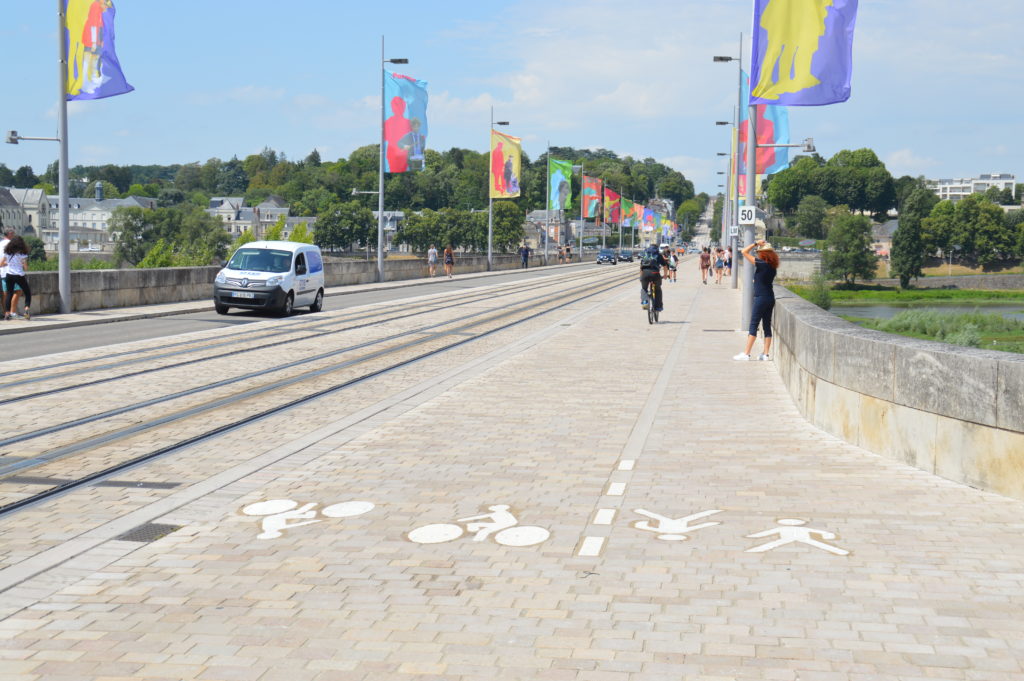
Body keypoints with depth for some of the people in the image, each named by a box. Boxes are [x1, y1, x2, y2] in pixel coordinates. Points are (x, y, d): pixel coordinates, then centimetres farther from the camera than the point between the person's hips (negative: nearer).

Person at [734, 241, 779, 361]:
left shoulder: (761, 264, -13)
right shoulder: (772, 266, 6)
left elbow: (744, 252, -10)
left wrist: (756, 243, -2)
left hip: (761, 298, -7)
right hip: (770, 298, 7)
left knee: (753, 325, -5)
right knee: (767, 326, 9)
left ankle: (746, 354, -5)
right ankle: (765, 354, 10)